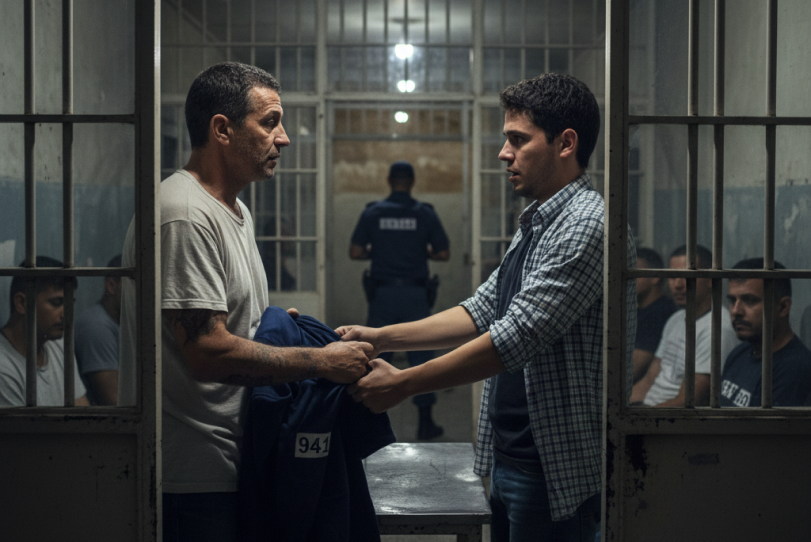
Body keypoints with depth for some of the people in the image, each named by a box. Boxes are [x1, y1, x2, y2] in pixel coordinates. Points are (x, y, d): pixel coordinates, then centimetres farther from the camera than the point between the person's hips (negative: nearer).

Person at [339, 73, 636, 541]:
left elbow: (518, 336, -24)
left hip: (556, 469, -9)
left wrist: (403, 383, -20)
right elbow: (483, 311, 16)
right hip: (509, 460, 9)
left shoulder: (586, 226, -18)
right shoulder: (537, 225, 15)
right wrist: (379, 338, 7)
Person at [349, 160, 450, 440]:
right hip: (415, 292, 0)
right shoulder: (424, 214, -1)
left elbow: (355, 252, -1)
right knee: (420, 356, 6)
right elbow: (444, 253, 0)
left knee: (377, 356, 8)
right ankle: (425, 422, 8)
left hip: (382, 293, 1)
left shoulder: (373, 212, 0)